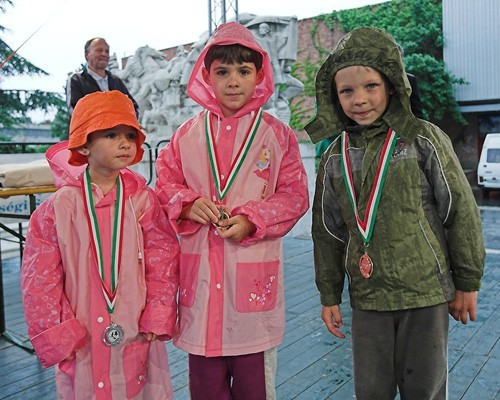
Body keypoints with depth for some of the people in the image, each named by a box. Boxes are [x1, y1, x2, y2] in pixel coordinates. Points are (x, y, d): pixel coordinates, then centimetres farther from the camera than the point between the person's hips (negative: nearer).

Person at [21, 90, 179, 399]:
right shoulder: (58, 209, -8)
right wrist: (57, 336, -5)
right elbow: (40, 280, -4)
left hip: (137, 336, 1)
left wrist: (157, 320, -6)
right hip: (82, 342, 0)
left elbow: (163, 261, -3)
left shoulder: (143, 201, -6)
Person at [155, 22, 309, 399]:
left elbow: (295, 196, -1)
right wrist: (188, 204, -12)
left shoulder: (277, 134, 0)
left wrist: (251, 221, -15)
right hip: (200, 271, 2)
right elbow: (165, 187, 9)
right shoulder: (187, 134, 4)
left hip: (254, 271, -1)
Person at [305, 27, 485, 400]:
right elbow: (328, 230, 9)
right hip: (367, 297, 3)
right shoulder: (335, 157, 3)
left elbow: (461, 211, -3)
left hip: (426, 292, -2)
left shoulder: (423, 139, -7)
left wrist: (468, 283, 0)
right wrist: (329, 295, 10)